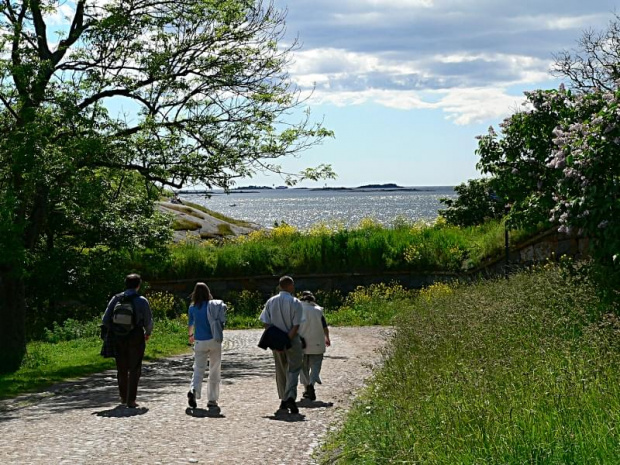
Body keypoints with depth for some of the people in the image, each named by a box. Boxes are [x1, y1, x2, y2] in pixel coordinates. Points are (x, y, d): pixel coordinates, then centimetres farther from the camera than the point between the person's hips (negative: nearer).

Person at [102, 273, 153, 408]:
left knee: (122, 369, 16)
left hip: (118, 338, 3)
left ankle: (123, 397, 27)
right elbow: (148, 321, -7)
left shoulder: (116, 299, 0)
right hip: (135, 338, -3)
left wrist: (112, 331, 16)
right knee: (134, 370, 3)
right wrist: (148, 333, 13)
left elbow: (105, 320, 1)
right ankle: (131, 400, -2)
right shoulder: (141, 301, -9)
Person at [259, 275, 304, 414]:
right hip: (292, 341, -4)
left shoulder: (270, 302, 4)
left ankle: (283, 401, 17)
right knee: (293, 370, 0)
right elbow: (296, 326, -15)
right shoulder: (295, 303, -9)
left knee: (280, 371, 14)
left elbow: (266, 324, 0)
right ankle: (290, 397, -19)